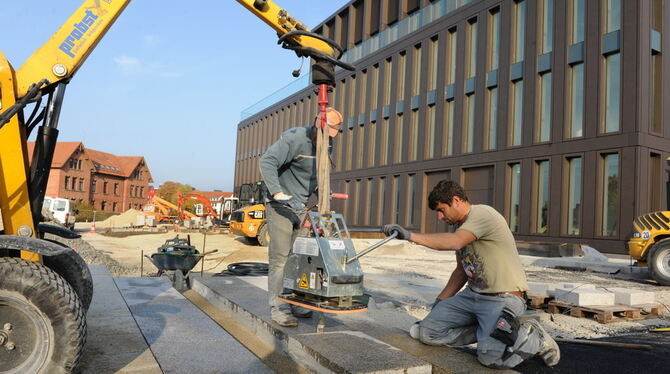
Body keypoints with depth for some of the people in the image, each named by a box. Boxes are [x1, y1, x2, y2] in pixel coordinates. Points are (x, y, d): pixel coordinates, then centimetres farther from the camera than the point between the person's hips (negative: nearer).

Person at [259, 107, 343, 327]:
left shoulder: (325, 146, 6)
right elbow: (267, 161, -28)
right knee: (280, 259, -7)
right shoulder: (295, 139, -18)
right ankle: (278, 308, 1)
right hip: (281, 207, -7)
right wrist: (277, 192, -36)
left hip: (302, 208, 8)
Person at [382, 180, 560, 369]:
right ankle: (487, 331, 9)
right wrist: (440, 302, 18)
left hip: (503, 298, -8)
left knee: (491, 357, -27)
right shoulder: (461, 226, 14)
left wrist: (410, 235, -30)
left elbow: (454, 242, -33)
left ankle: (533, 337, 3)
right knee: (427, 332, -4)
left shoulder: (482, 214, -15)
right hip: (472, 295, 9)